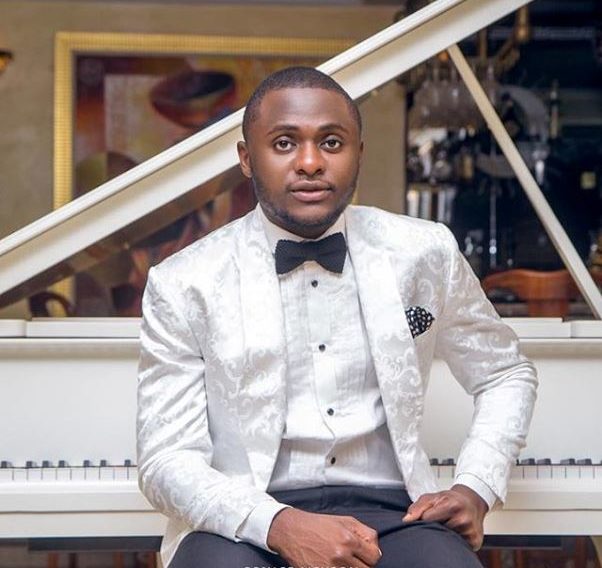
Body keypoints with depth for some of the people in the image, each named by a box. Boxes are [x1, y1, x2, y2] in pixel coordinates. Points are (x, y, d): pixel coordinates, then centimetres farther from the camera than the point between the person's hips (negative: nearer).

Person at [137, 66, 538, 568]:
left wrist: (476, 489, 2)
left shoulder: (425, 253, 4)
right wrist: (280, 526, -20)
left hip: (390, 512, 2)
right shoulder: (184, 284, -1)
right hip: (248, 519, -1)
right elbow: (166, 459, -3)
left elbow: (507, 375, 19)